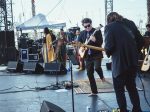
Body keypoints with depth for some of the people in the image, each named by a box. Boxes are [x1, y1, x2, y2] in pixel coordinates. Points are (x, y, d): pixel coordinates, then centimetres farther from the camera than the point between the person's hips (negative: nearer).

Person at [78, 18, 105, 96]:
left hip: (97, 54, -5)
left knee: (97, 67, -28)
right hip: (87, 56, 5)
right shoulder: (82, 33, 9)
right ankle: (94, 91, 16)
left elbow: (100, 42, -15)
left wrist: (94, 40, -33)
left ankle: (102, 76, 9)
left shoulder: (97, 31, -6)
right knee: (89, 73, 5)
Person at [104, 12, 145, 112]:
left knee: (119, 89, 10)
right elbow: (141, 41, 7)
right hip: (133, 62, 6)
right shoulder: (130, 23, 10)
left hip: (119, 63, -6)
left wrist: (108, 53, 5)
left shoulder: (109, 26, -5)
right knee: (132, 87, 21)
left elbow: (109, 46, -16)